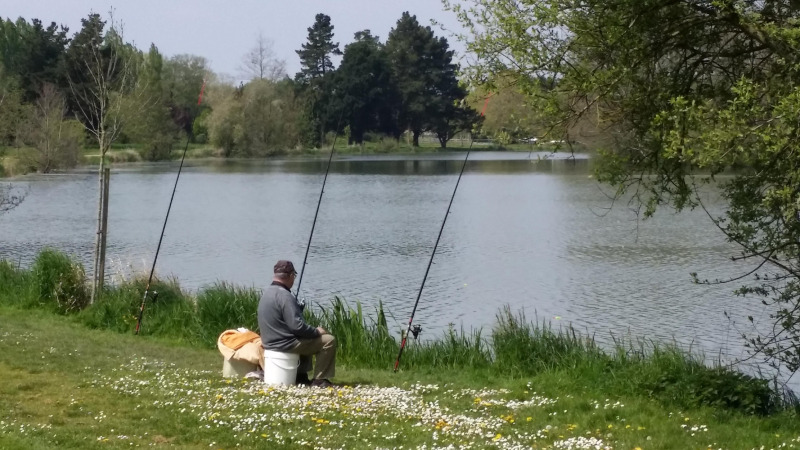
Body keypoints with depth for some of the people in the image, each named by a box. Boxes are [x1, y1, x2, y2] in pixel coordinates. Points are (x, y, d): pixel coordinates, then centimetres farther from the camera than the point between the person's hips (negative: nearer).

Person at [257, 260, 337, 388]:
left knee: (308, 338, 35)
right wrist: (316, 331, -11)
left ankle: (301, 376, 30)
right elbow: (297, 326, -26)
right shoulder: (284, 295, -22)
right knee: (329, 340, -8)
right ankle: (319, 380, -3)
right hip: (285, 344, -10)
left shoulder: (267, 292, 9)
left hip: (270, 342, 10)